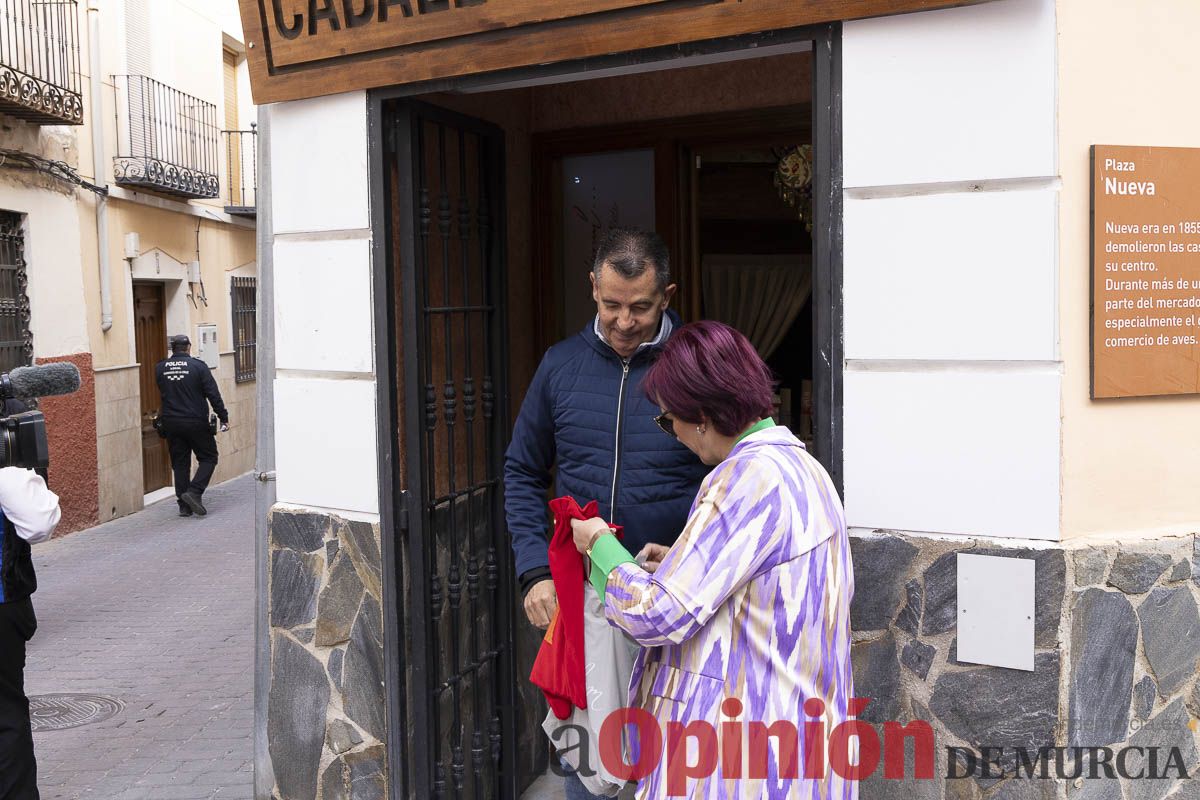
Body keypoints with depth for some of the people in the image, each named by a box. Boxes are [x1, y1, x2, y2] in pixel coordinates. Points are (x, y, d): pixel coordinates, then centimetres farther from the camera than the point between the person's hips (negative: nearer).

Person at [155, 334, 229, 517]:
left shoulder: (160, 368, 5)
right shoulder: (198, 366, -7)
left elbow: (162, 394, 17)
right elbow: (213, 394, -9)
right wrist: (224, 418, -4)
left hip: (170, 423, 4)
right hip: (195, 422, -4)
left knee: (180, 463, 10)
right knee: (208, 457, 8)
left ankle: (184, 505, 9)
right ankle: (194, 492, -11)